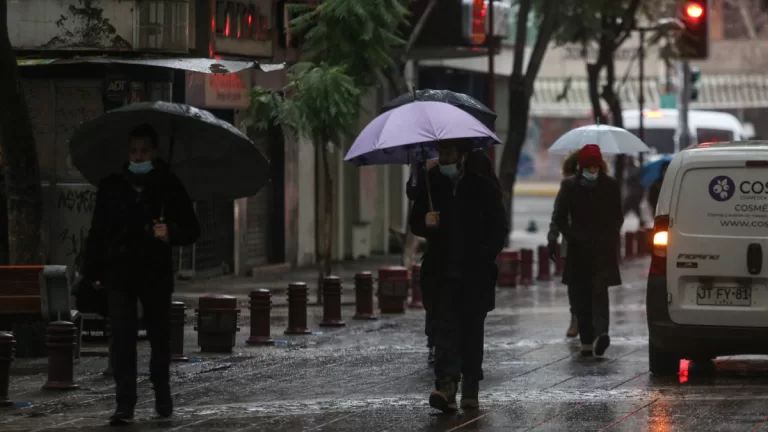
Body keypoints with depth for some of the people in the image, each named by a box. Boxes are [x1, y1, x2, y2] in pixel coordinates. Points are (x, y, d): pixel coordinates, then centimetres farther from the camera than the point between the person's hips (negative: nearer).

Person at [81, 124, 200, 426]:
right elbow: (97, 231, 10)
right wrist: (93, 271, 5)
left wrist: (171, 233, -17)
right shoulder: (111, 187, 6)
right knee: (122, 336, -9)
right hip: (119, 273, 0)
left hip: (156, 273, 0)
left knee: (159, 335, 10)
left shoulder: (169, 186, 2)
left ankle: (162, 396, 30)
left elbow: (191, 229, 5)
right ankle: (125, 405, -9)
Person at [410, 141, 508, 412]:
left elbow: (500, 227, 2)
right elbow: (415, 223, 14)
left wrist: (486, 254, -11)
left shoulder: (483, 186, -1)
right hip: (442, 272, 1)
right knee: (445, 327, -11)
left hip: (475, 272, -1)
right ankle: (446, 385, -22)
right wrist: (425, 223, -9)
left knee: (472, 331, 6)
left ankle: (470, 390, 16)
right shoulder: (431, 184, 6)